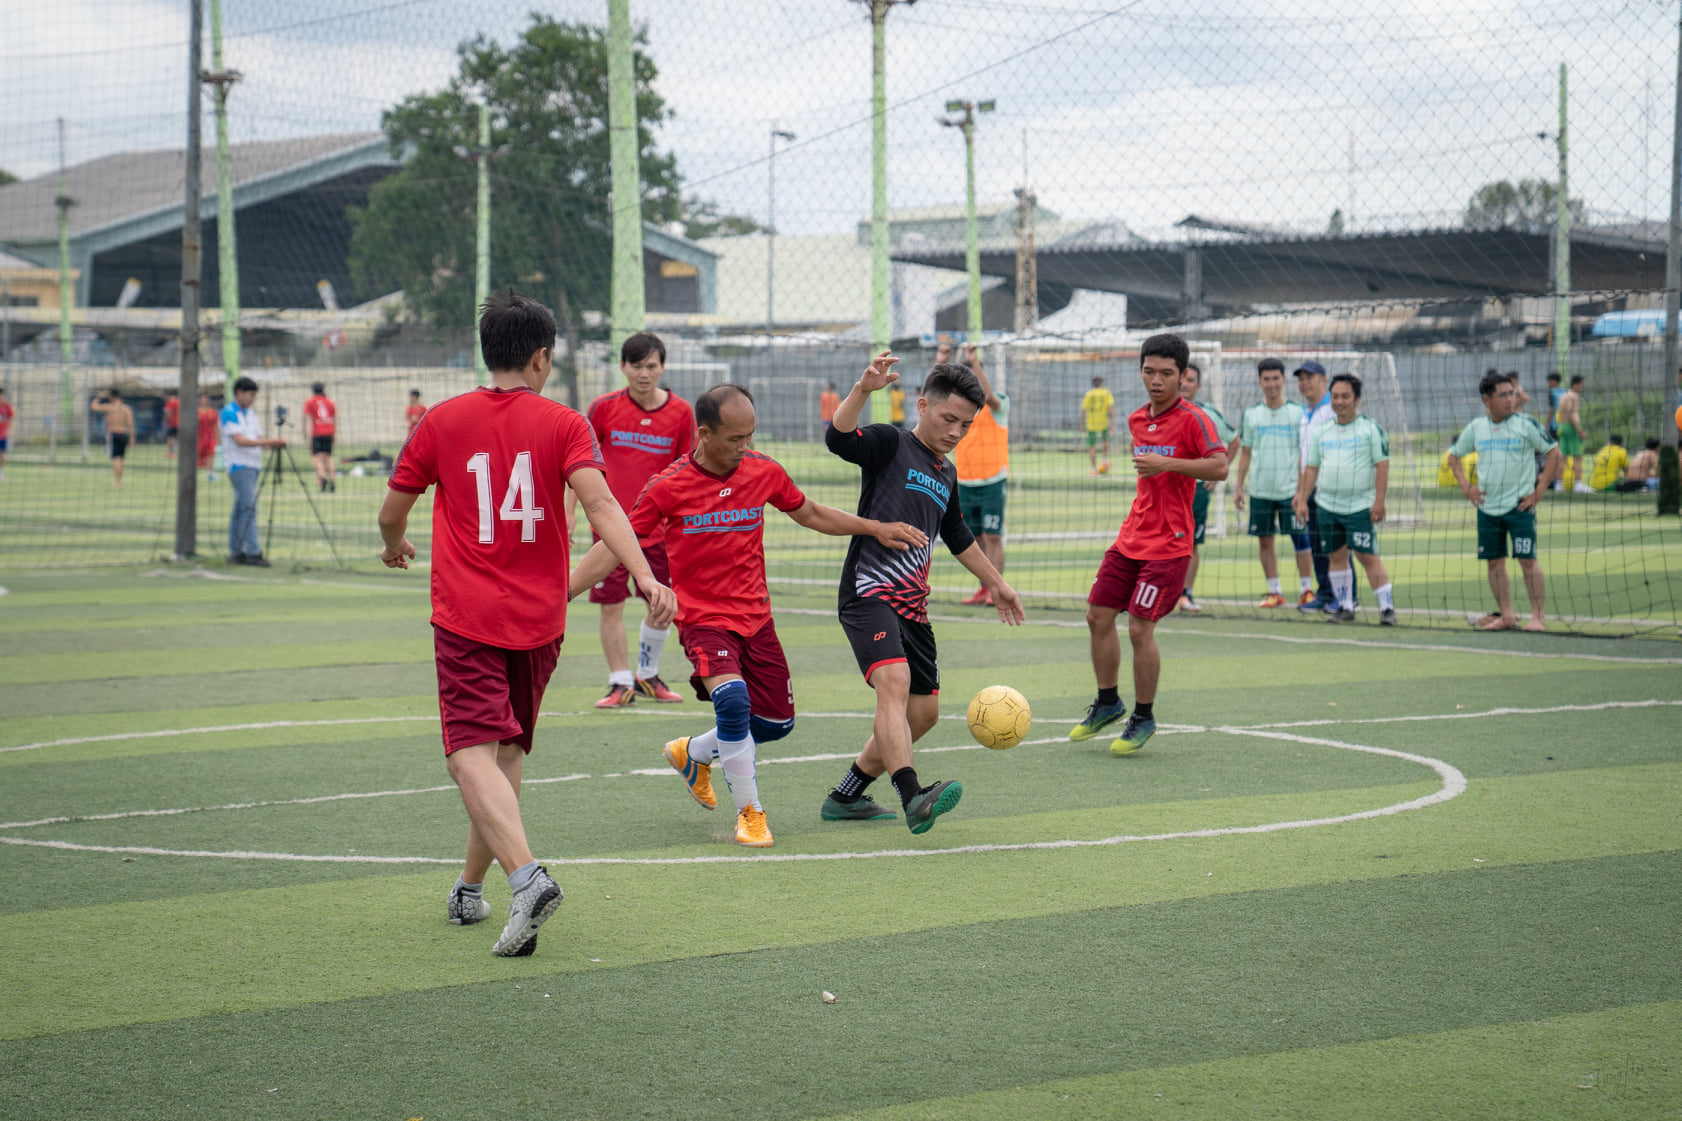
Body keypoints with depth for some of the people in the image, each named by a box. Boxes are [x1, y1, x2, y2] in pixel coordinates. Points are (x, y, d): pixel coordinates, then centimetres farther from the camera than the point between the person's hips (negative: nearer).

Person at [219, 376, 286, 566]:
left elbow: (258, 438, 15)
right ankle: (253, 552, -18)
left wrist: (273, 443, -6)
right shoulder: (229, 413, -9)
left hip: (253, 465, 8)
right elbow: (240, 440, -17)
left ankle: (236, 552, 11)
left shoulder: (251, 414, 17)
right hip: (239, 465, -8)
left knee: (240, 509, 9)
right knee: (248, 508, -14)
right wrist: (268, 441, -21)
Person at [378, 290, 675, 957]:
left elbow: (392, 512, 11)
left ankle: (527, 876, -35)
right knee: (507, 753, 19)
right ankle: (469, 890, 27)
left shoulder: (442, 422, 3)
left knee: (473, 754, -13)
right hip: (538, 617, 2)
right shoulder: (562, 424, 0)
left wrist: (394, 547, 34)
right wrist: (645, 577, -24)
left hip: (466, 617, -2)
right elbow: (599, 503, -16)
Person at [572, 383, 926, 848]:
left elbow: (811, 514, 16)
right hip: (703, 619, -5)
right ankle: (749, 811, -13)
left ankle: (693, 753, 34)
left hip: (755, 617, 5)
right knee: (733, 698, -29)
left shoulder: (764, 472, -2)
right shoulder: (668, 487, -13)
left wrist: (875, 528, 9)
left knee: (777, 722, 7)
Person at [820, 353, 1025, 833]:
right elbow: (837, 438, -24)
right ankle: (913, 798, -45)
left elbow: (957, 537, 35)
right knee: (894, 681, -28)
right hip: (869, 591, -9)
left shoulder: (947, 473, 19)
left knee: (923, 711, 10)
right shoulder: (890, 443, -3)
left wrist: (995, 583, 40)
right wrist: (863, 390, -39)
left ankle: (845, 797, 24)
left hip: (913, 603, 9)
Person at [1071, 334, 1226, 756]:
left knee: (1140, 628, -9)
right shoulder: (1137, 420, 11)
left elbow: (1220, 467, -22)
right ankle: (1108, 702, 25)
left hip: (1168, 544, -7)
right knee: (1098, 616, 7)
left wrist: (1166, 464, -26)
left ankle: (1143, 718, 7)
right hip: (1131, 538, 7)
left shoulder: (1193, 419, -11)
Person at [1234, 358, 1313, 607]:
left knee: (1299, 538, -3)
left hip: (1290, 490, -2)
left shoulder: (1297, 413, 1)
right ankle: (1274, 591, 13)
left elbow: (1305, 453, 0)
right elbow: (1245, 452, 13)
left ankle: (1306, 589, 8)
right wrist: (1238, 486, 7)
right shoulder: (1251, 414, 7)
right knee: (1264, 541, 4)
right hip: (1260, 490, 3)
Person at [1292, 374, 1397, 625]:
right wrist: (1302, 500, 10)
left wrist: (1379, 501, -14)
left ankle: (1387, 608, -8)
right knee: (1337, 556, 8)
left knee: (1368, 556, -11)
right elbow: (1311, 467, 17)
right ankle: (1345, 607, 16)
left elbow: (1382, 465, -7)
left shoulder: (1370, 428, -3)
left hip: (1360, 507, -5)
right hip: (1327, 506, 5)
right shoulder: (1322, 432, 12)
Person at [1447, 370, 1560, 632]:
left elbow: (1554, 453, -3)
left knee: (1527, 560, -7)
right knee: (1494, 561, 6)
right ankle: (1507, 615, 14)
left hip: (1520, 505, -4)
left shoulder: (1526, 424, -6)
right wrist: (1465, 487, 7)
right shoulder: (1475, 428, 5)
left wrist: (1540, 490, -8)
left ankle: (1537, 616, -2)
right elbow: (1454, 456, 19)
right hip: (1487, 506, 4)